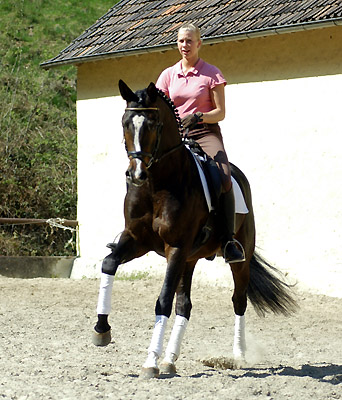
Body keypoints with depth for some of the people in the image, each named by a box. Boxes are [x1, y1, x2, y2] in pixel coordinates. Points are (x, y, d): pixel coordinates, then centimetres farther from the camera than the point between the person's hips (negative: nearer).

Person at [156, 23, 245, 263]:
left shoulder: (212, 74, 4)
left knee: (224, 179, -28)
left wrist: (197, 117, -18)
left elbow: (221, 112, 0)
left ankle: (229, 242, -25)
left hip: (206, 133, -3)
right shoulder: (168, 75, 14)